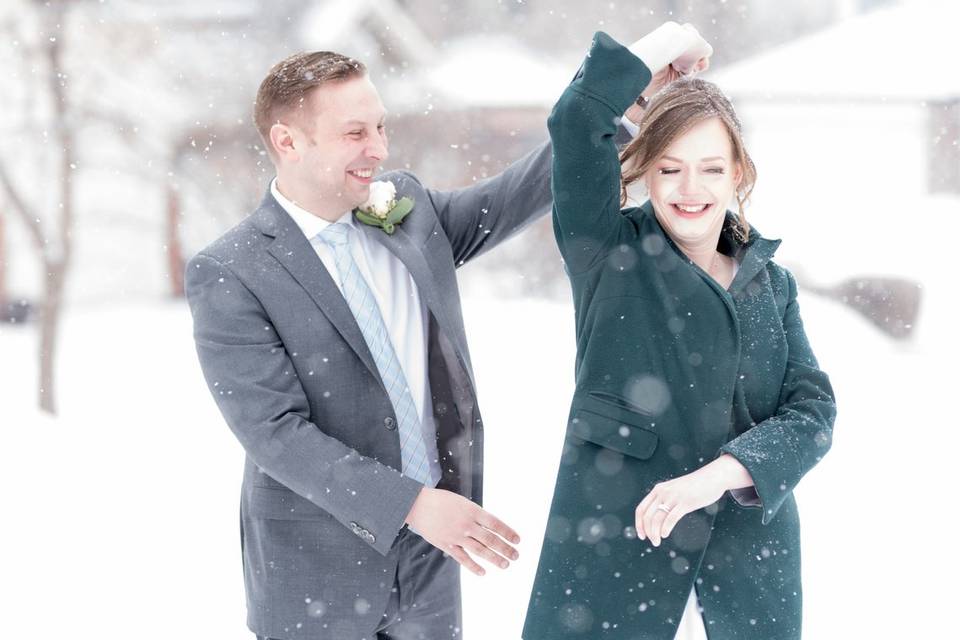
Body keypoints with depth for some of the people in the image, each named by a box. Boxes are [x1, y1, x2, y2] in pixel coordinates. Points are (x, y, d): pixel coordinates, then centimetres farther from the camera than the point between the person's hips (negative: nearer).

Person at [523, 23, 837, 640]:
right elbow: (577, 119, -14)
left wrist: (716, 475, -19)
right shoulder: (609, 253, 1)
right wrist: (672, 43, -3)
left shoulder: (772, 282, 10)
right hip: (614, 541, -3)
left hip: (749, 551, 3)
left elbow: (812, 410, -2)